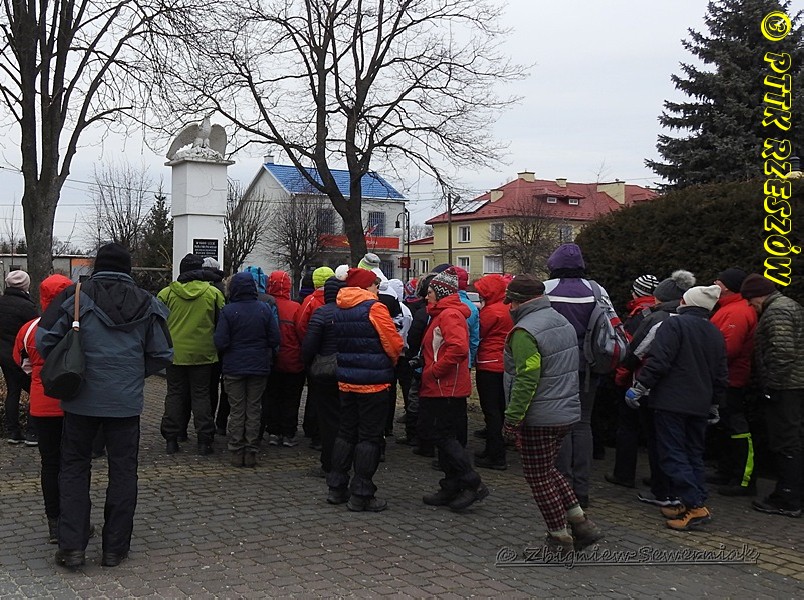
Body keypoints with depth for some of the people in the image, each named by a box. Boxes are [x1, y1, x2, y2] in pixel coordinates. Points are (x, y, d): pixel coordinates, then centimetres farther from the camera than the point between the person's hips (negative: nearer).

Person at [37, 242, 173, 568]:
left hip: (82, 399, -1)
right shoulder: (146, 303, 2)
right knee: (123, 471, 11)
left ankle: (72, 546, 8)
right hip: (126, 401, 1)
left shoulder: (75, 296, -4)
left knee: (74, 467, 12)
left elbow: (44, 339, -8)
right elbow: (162, 355, 4)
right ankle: (115, 547, 15)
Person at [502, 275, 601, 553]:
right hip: (568, 412, 9)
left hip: (539, 418, -9)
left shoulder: (525, 331, -19)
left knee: (539, 477, 5)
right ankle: (581, 523, 20)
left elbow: (526, 380, -25)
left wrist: (512, 417, -18)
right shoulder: (563, 322, 11)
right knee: (548, 470, 22)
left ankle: (559, 538, 12)